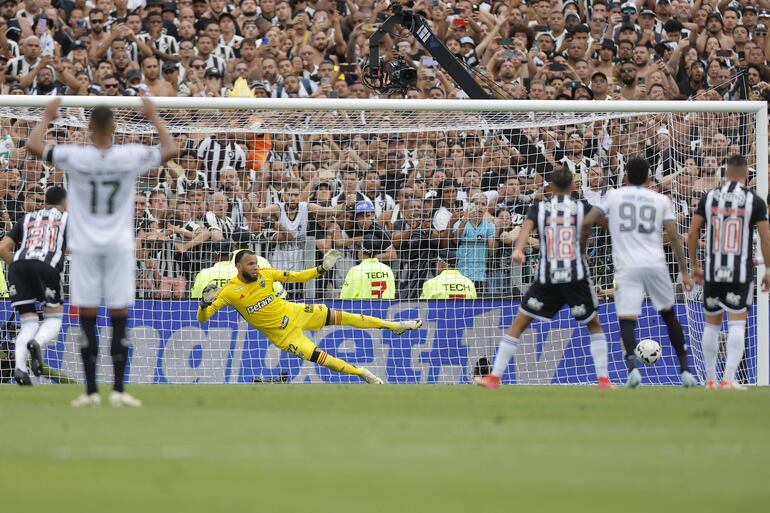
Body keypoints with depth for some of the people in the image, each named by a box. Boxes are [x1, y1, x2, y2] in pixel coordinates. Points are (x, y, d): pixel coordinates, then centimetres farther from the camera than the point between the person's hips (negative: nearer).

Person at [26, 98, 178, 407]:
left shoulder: (75, 157, -10)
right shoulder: (131, 156, -7)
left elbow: (33, 146, -5)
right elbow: (171, 149, 7)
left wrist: (47, 118, 11)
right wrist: (154, 118, 18)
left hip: (85, 248, 0)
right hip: (119, 247, 0)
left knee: (87, 319, 2)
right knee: (119, 319, 2)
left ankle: (91, 391, 1)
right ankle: (118, 390, -1)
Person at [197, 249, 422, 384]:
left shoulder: (265, 274, -10)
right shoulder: (229, 292, -20)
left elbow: (298, 277, 0)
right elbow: (202, 318, -21)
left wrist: (322, 269, -12)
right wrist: (205, 304, -44)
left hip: (293, 312, 3)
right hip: (280, 333, -3)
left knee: (338, 317, 2)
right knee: (319, 358, -11)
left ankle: (393, 325, 14)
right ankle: (363, 373, 6)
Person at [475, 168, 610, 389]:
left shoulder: (539, 208, 5)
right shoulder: (583, 207, 5)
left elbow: (527, 226, -13)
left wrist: (518, 250, -29)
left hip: (546, 278, 0)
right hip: (576, 277, 0)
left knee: (518, 325, 10)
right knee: (594, 326, 17)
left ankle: (494, 378, 6)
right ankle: (603, 379, 6)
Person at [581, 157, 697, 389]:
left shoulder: (613, 195, 10)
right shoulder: (662, 200, 11)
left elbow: (587, 223, 3)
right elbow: (673, 237, 3)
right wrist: (684, 272, 6)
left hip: (627, 267, -2)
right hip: (656, 264, 2)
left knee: (627, 320, -2)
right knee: (669, 316, 19)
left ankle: (632, 367, -28)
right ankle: (685, 370, 19)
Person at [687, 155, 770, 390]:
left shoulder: (709, 197, 3)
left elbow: (692, 234, 3)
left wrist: (694, 265, 14)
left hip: (713, 270, 3)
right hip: (741, 271, -3)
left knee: (711, 324, 14)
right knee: (737, 324, -2)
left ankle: (710, 379, 19)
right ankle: (729, 378, -13)